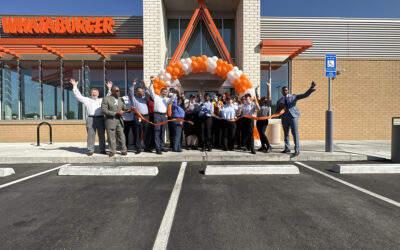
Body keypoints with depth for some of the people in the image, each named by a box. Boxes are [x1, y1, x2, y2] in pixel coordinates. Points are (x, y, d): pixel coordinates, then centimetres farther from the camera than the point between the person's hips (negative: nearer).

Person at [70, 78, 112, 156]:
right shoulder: (87, 100, 21)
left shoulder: (102, 100, 24)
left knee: (102, 135, 2)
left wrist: (109, 88, 17)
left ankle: (102, 150, 9)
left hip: (100, 118, 1)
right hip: (91, 119, -1)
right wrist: (75, 86, 15)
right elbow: (78, 95, 17)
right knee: (90, 135, -3)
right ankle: (90, 150, 3)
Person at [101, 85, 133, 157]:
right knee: (111, 137, 4)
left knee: (121, 136, 6)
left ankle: (124, 150, 14)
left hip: (119, 120, 4)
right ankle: (112, 151, 18)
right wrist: (116, 113, -17)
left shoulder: (121, 99, 13)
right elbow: (104, 110, -11)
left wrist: (128, 110, -14)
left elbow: (124, 108, 10)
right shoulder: (106, 99, -4)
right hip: (110, 121, -3)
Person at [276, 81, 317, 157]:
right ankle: (287, 149, 20)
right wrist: (281, 109, -10)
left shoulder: (293, 96, 6)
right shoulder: (279, 101, 12)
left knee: (295, 133, -8)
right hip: (284, 118, 4)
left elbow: (305, 95, -1)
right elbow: (277, 111, 12)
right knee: (286, 133, 8)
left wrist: (312, 87, -14)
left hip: (293, 116, -3)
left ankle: (297, 150, -6)